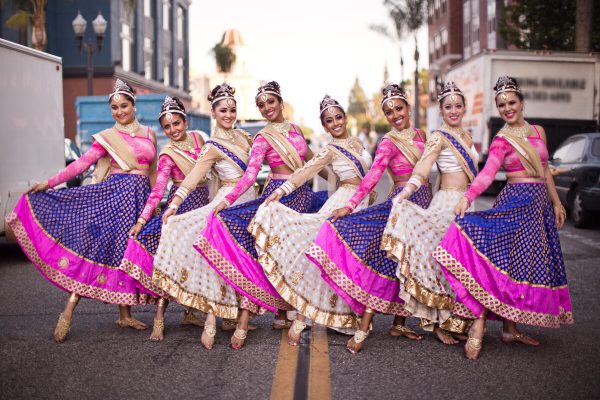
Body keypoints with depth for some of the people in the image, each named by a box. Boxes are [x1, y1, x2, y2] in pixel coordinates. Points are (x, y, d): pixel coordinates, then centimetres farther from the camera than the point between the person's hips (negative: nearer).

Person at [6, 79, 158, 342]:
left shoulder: (149, 134, 13)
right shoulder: (107, 137, 3)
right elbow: (81, 164, -2)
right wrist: (49, 183, -9)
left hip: (140, 198, 4)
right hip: (115, 192, -4)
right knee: (98, 249, -12)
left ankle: (125, 316, 13)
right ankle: (68, 312, -9)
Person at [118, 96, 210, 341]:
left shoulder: (197, 138, 4)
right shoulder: (168, 154, -12)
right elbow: (157, 190, -16)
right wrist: (141, 220, -21)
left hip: (202, 204, 6)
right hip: (181, 205, -6)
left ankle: (189, 313, 20)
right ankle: (159, 319, -11)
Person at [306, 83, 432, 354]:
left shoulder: (420, 136, 13)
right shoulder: (389, 143, -5)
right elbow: (372, 177, -15)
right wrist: (350, 205, -25)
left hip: (423, 202, 6)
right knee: (386, 262, -16)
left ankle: (399, 325, 17)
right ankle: (363, 329, -16)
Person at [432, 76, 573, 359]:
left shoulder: (538, 131, 13)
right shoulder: (502, 140, -4)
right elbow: (487, 173, -17)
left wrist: (556, 202, 17)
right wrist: (467, 197, -32)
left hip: (541, 202, 6)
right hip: (516, 201, -6)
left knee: (528, 266, 5)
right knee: (506, 263, -18)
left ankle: (510, 328, 10)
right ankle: (479, 323, -20)